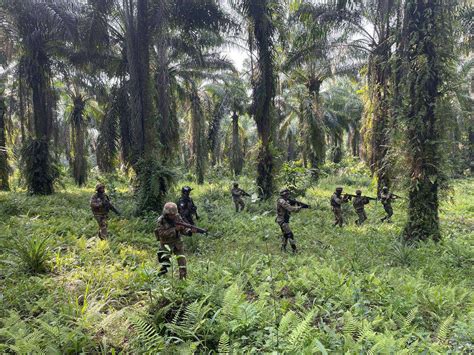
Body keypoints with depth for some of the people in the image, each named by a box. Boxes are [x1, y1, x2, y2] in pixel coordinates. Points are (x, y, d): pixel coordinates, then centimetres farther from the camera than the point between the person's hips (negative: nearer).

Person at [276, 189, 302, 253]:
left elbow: (290, 208, 12)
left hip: (284, 221, 11)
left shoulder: (285, 201, 14)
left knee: (285, 235, 18)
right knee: (290, 234, -13)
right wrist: (298, 207, -16)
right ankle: (294, 250, -13)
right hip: (282, 221, -11)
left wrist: (297, 207, -4)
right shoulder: (281, 201, -19)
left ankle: (283, 249, 27)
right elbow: (290, 208, -26)